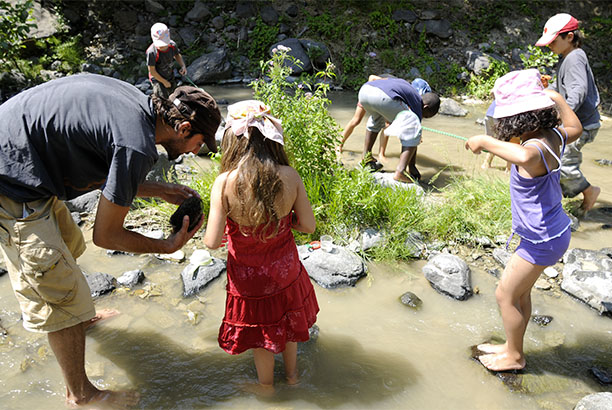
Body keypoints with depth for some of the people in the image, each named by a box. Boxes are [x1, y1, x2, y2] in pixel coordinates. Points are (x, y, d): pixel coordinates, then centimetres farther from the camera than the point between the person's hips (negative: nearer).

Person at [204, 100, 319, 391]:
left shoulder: (225, 183, -26)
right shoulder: (290, 177, -20)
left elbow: (212, 242, -22)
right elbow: (308, 226, -11)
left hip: (249, 276, -2)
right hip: (285, 268, 2)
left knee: (260, 325, 23)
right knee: (287, 317, 28)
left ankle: (266, 384, 48)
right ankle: (291, 372, 52)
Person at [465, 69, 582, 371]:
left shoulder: (535, 148, -30)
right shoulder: (553, 136, -2)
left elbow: (524, 156, -57)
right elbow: (575, 129, 22)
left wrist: (484, 141, -43)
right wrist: (557, 98, 23)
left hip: (542, 241, -10)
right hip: (553, 231, 10)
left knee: (505, 295, 7)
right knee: (519, 291, 23)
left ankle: (514, 357, 29)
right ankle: (512, 346, 42)